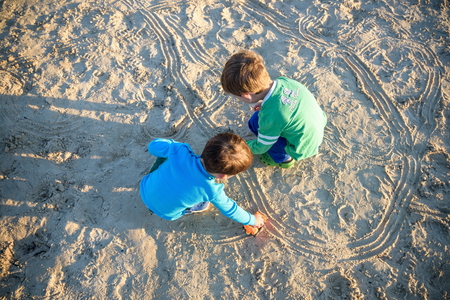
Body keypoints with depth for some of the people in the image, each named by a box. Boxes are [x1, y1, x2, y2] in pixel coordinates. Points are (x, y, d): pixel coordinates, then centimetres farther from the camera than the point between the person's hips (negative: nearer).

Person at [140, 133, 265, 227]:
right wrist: (252, 220, 6)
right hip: (165, 213, -1)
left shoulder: (180, 151, -32)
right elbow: (230, 210, -12)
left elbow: (154, 145, -12)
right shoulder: (212, 190, -32)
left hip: (145, 191, 2)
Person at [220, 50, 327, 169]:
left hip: (304, 148, -7)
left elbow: (261, 147, -15)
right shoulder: (284, 80, -18)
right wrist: (265, 103, 3)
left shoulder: (270, 117, -35)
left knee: (255, 122, -10)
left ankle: (283, 158, 9)